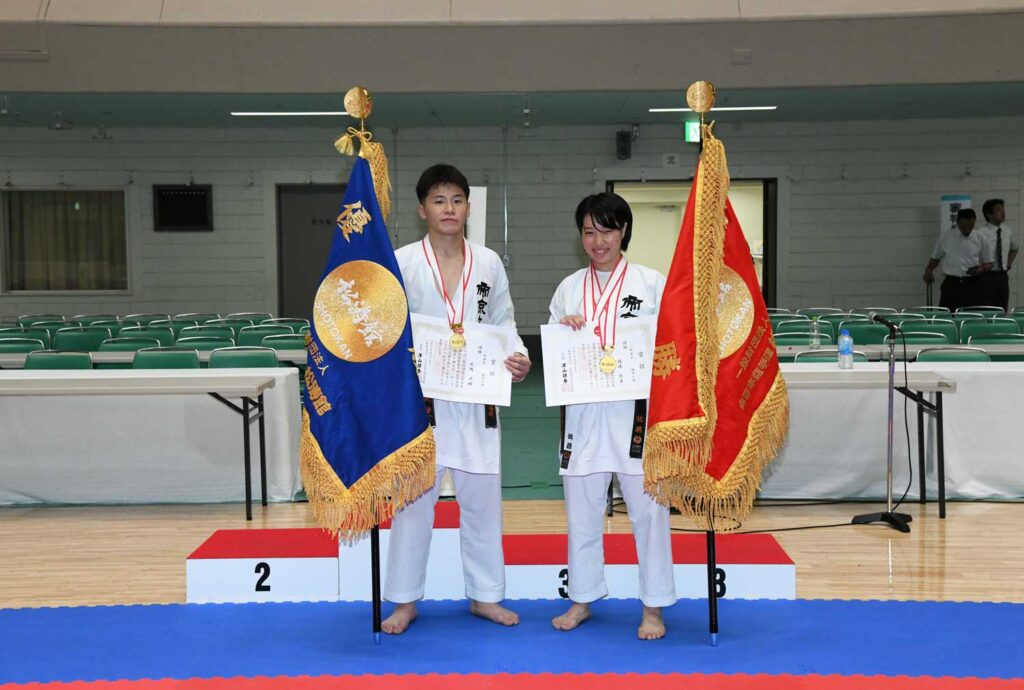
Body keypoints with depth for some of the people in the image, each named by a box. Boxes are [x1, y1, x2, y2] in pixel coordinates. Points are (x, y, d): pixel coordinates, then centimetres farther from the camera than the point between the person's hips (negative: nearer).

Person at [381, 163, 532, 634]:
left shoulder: (488, 263, 4)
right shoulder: (402, 263, -4)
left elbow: (504, 323, 11)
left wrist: (517, 357, -8)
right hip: (419, 397, -2)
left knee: (482, 497, 10)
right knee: (413, 499, 4)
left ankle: (485, 595, 25)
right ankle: (405, 600, 18)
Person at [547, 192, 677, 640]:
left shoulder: (652, 283, 1)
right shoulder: (569, 289, 10)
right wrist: (564, 331, -6)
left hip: (637, 412, -3)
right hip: (584, 412, 3)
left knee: (647, 509, 0)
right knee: (581, 510, 11)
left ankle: (653, 608, 13)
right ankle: (582, 599, 26)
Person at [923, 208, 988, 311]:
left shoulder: (979, 239, 2)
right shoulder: (946, 237, 2)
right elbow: (936, 257, 12)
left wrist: (981, 268, -12)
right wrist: (929, 270, -4)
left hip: (971, 284, 1)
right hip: (951, 284, 0)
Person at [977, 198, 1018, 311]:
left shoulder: (1007, 231, 7)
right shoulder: (980, 234, -14)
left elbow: (1014, 249, 26)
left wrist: (1009, 263, 13)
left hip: (1003, 276, 6)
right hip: (986, 277, -6)